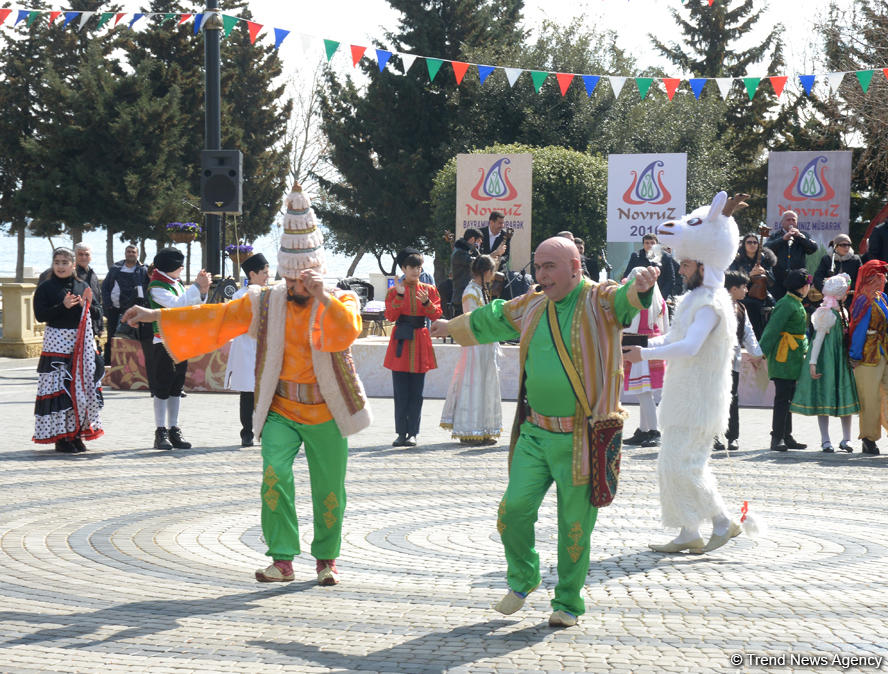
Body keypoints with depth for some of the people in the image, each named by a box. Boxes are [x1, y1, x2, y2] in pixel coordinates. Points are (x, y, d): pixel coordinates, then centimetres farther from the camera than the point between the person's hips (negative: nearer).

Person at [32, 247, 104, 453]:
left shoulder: (83, 287, 12)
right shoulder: (45, 288, 1)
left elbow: (97, 314, 10)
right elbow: (40, 315, -9)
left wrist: (87, 305, -10)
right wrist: (63, 306, -18)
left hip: (83, 343, 4)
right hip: (57, 342, -4)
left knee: (83, 387, 3)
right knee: (58, 388, -7)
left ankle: (76, 433, 11)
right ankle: (60, 436, -2)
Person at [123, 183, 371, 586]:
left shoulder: (340, 302, -1)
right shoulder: (266, 303, 5)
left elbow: (346, 332, -22)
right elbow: (214, 318, 3)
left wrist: (321, 296, -35)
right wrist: (154, 316, -1)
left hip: (326, 413, -1)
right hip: (280, 411, 1)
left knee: (328, 489, 3)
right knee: (275, 475, -18)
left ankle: (326, 559, 23)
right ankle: (282, 560, -13)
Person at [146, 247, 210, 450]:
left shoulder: (178, 284, 14)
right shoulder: (156, 287, -10)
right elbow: (177, 304, -24)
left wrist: (202, 291, 2)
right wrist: (197, 287, -20)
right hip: (162, 344, -7)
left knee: (176, 388, 9)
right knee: (162, 389, -3)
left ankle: (174, 430, 13)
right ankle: (161, 432, -1)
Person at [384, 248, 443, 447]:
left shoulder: (429, 289, 8)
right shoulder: (394, 290, 4)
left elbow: (436, 315, 0)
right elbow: (390, 316, -8)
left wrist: (426, 302, -18)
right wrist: (399, 296, -18)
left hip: (420, 342, 1)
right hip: (401, 342, -1)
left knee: (416, 392, 1)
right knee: (400, 392, -1)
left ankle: (413, 433, 5)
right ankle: (401, 433, 5)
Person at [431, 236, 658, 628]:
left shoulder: (600, 301, -6)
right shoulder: (530, 308, 12)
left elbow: (629, 299, -27)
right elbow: (490, 320, 30)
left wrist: (642, 286, -52)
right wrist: (451, 327, 46)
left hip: (582, 439, -5)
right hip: (535, 434, 5)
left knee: (575, 524, 1)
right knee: (515, 508, -2)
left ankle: (568, 603, 18)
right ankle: (523, 579, 23)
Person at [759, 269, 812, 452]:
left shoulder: (797, 304, 17)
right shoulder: (786, 305, -14)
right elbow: (772, 329, -19)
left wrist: (805, 351, 27)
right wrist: (760, 353, -23)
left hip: (794, 359, 10)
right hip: (783, 357, -10)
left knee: (788, 398, 12)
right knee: (782, 398, -9)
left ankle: (786, 437, 17)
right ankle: (777, 438, -7)